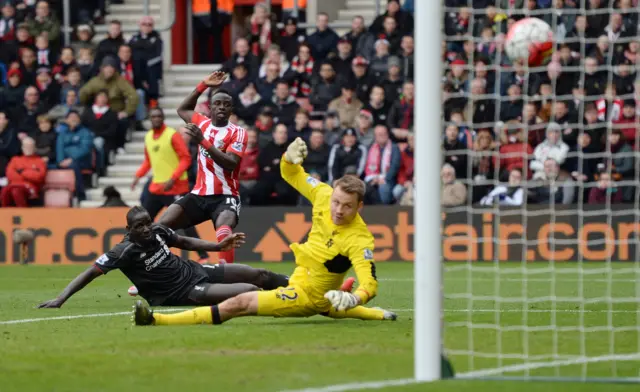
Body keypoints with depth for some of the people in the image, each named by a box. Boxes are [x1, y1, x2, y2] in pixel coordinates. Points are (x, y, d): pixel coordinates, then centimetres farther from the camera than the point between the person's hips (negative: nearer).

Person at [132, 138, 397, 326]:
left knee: (240, 304, -19)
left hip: (307, 297, -9)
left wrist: (353, 298, -56)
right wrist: (290, 159, -21)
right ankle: (376, 315, 65)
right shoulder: (323, 196, -10)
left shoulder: (358, 239, -28)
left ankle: (157, 320, -21)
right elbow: (291, 174, 2)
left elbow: (370, 282, -35)